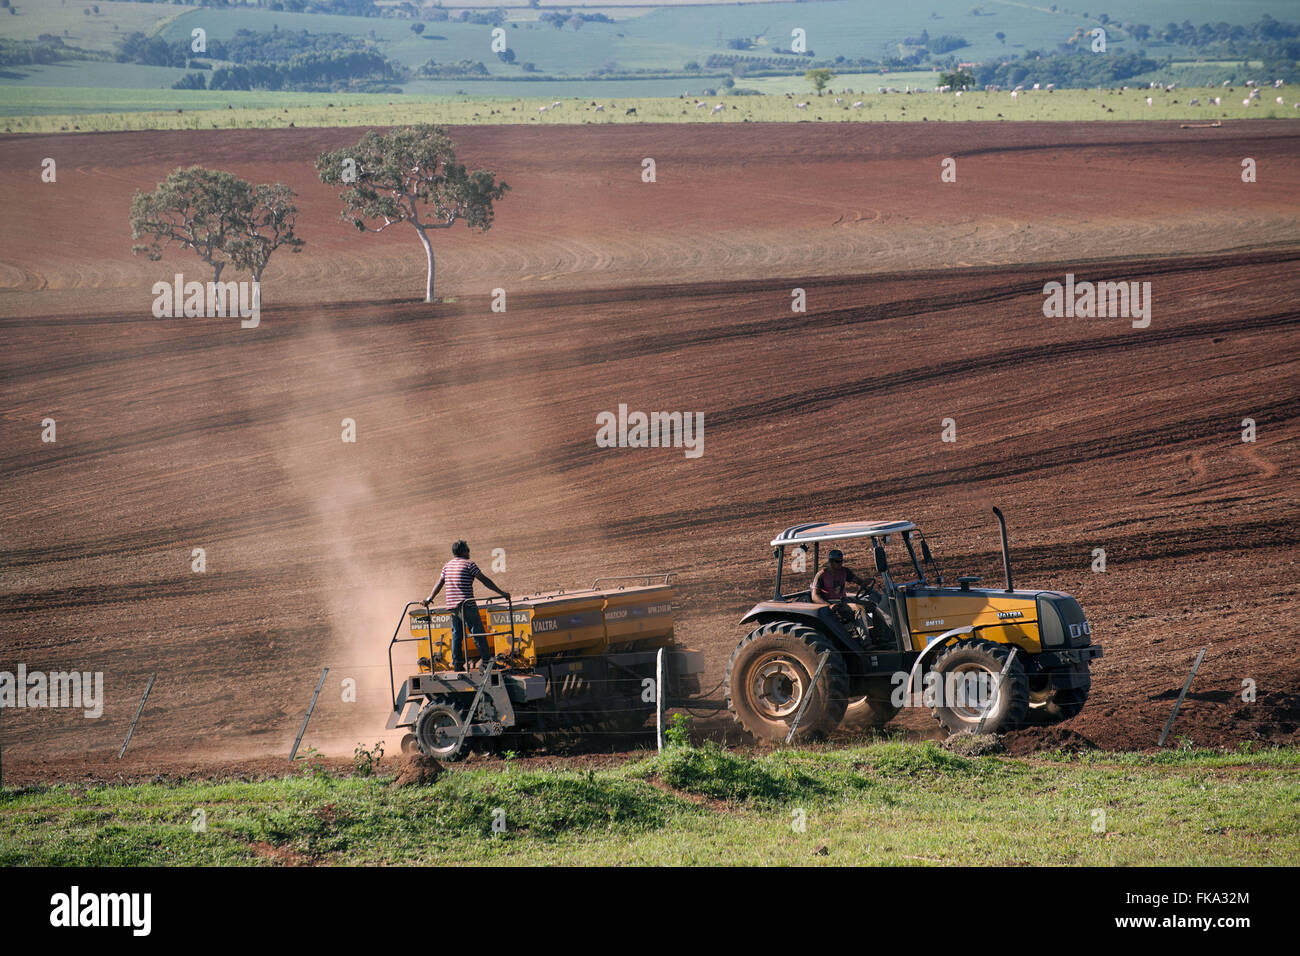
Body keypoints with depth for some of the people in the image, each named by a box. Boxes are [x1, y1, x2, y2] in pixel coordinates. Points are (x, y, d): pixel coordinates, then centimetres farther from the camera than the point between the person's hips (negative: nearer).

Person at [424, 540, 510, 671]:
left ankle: (457, 663, 8)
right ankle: (486, 659, -1)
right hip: (467, 605, -6)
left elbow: (439, 583, 19)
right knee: (477, 633, -1)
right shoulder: (468, 564, -5)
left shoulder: (447, 566, 13)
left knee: (456, 635, 10)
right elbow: (485, 580, -8)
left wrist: (430, 598, 29)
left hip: (452, 606, 6)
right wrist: (501, 593, -6)